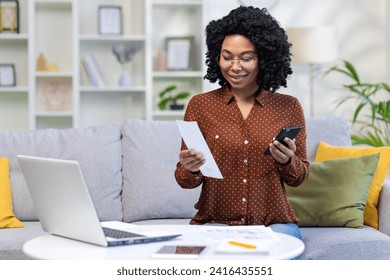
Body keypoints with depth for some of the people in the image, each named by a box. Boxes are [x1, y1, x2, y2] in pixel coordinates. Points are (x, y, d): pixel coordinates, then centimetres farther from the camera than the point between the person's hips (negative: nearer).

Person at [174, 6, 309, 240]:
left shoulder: (289, 107, 3)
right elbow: (185, 181, 4)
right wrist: (192, 170, -19)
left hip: (274, 223, 1)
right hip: (214, 221, 0)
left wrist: (287, 161, -13)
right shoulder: (200, 105, 1)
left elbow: (298, 177, 8)